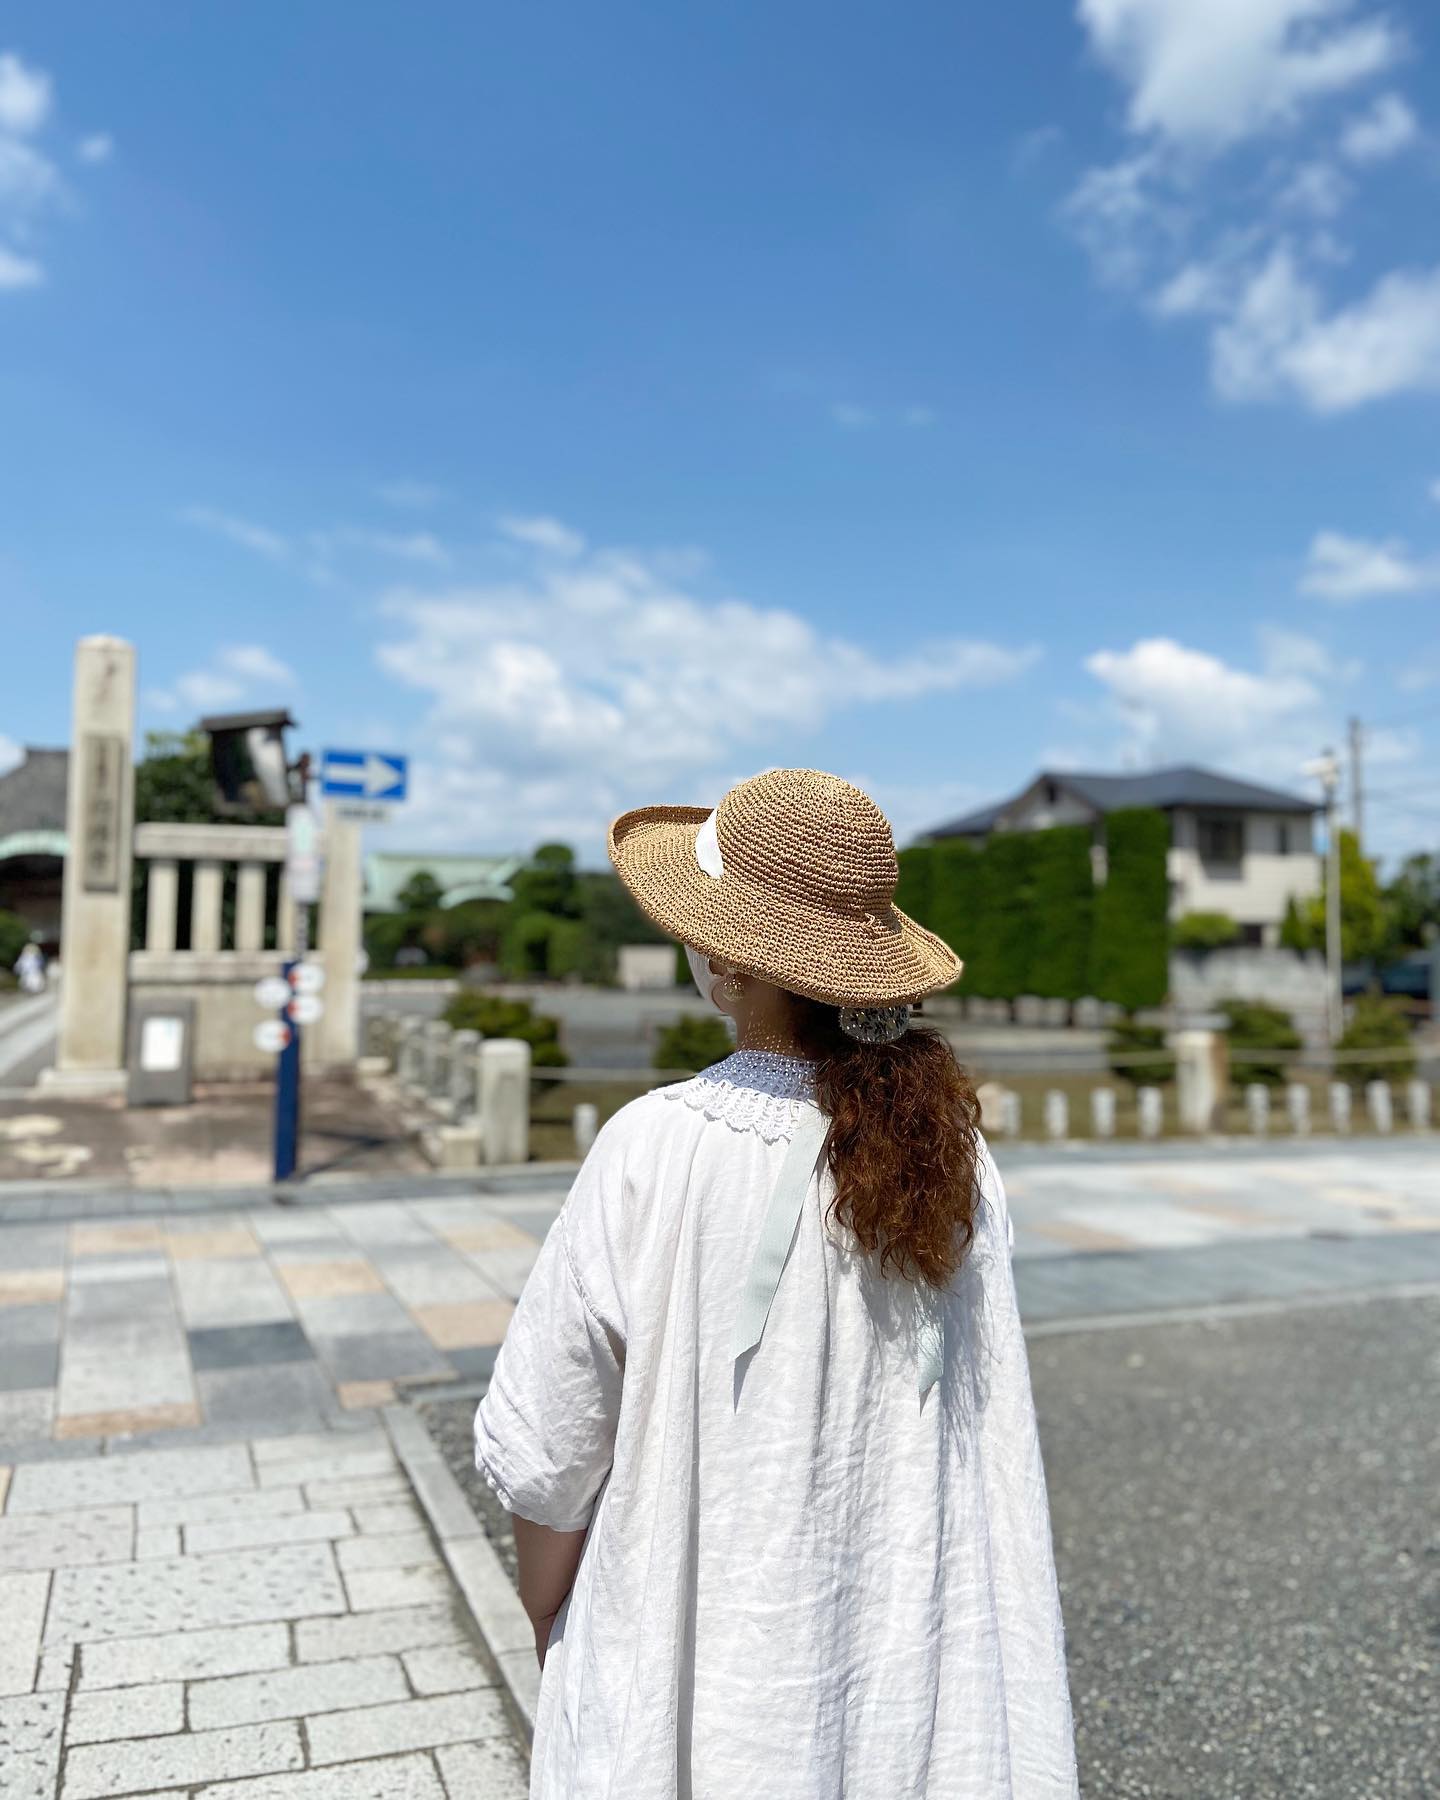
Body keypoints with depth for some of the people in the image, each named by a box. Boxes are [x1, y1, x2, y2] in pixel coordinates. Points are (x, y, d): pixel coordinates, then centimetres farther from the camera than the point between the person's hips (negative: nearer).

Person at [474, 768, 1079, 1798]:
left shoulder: (659, 1153, -24)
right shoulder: (950, 1148, -11)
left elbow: (546, 1452, -15)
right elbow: (991, 1443, -3)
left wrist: (548, 1622, 4)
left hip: (696, 1683, -3)